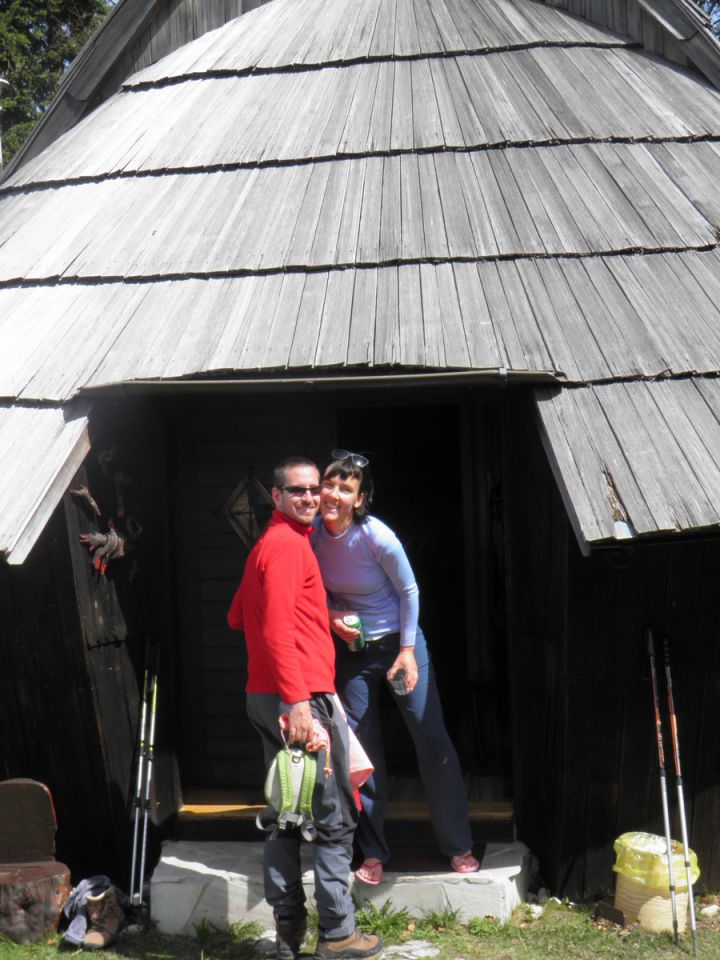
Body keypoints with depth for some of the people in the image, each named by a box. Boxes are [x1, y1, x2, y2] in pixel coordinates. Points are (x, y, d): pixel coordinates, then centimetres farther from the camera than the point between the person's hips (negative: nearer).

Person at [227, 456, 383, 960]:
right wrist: (297, 701, -25)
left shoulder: (269, 543, 18)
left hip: (267, 699, 10)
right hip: (304, 696, -10)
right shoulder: (288, 544, -12)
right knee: (335, 820, -1)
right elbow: (277, 628, -21)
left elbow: (237, 616, 27)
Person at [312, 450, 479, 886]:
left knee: (433, 739, -4)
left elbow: (408, 591, -8)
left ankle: (459, 847, 8)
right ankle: (374, 853, 16)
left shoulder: (377, 537, -21)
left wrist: (407, 650, -10)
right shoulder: (313, 535, -10)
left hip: (399, 641, -3)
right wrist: (331, 615, -12)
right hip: (351, 650, 3)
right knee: (361, 749, 4)